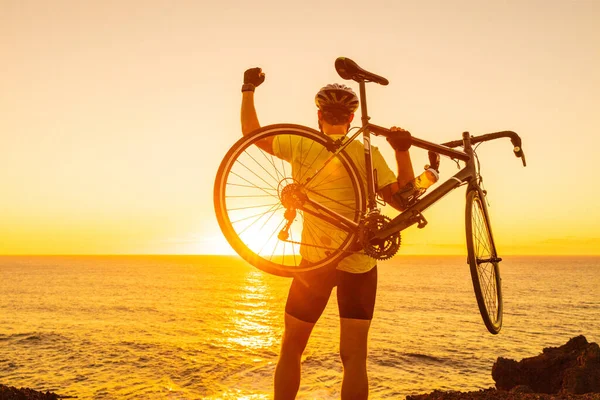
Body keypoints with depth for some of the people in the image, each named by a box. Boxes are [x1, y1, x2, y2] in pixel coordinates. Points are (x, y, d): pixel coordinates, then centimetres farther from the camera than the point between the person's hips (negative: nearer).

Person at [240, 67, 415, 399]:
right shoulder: (368, 154, -5)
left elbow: (251, 132, 6)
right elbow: (402, 199, -10)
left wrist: (248, 89, 16)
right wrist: (402, 152, -14)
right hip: (360, 263, 1)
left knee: (291, 349, 15)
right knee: (354, 356, 5)